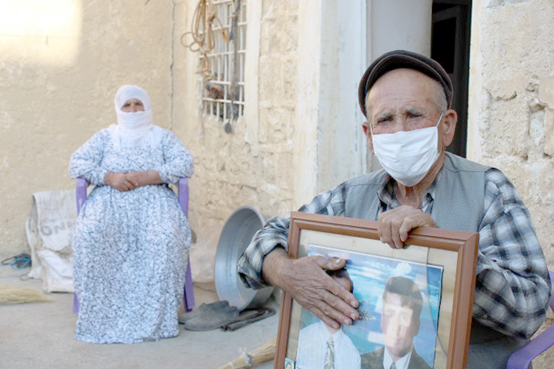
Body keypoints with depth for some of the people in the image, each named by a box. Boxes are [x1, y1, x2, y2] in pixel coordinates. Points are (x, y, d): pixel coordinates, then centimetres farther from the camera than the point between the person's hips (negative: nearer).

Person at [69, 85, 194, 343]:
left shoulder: (163, 137, 18)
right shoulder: (105, 137, 21)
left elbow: (186, 164, 2)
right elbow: (77, 163, 8)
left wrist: (149, 176, -12)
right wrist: (110, 177, -10)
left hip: (152, 199, -1)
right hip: (110, 200, 1)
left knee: (165, 237, -34)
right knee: (90, 235, -32)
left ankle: (157, 316, -28)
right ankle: (99, 314, -25)